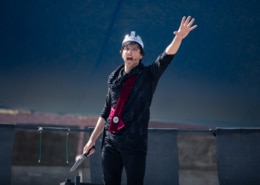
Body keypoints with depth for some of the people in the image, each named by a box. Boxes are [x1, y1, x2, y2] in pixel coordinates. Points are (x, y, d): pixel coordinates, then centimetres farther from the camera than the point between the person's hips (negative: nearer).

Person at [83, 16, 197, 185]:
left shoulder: (148, 75, -1)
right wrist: (92, 139, 15)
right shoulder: (115, 78, 11)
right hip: (110, 142, 4)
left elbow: (165, 58, -20)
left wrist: (178, 38, -38)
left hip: (135, 144, -4)